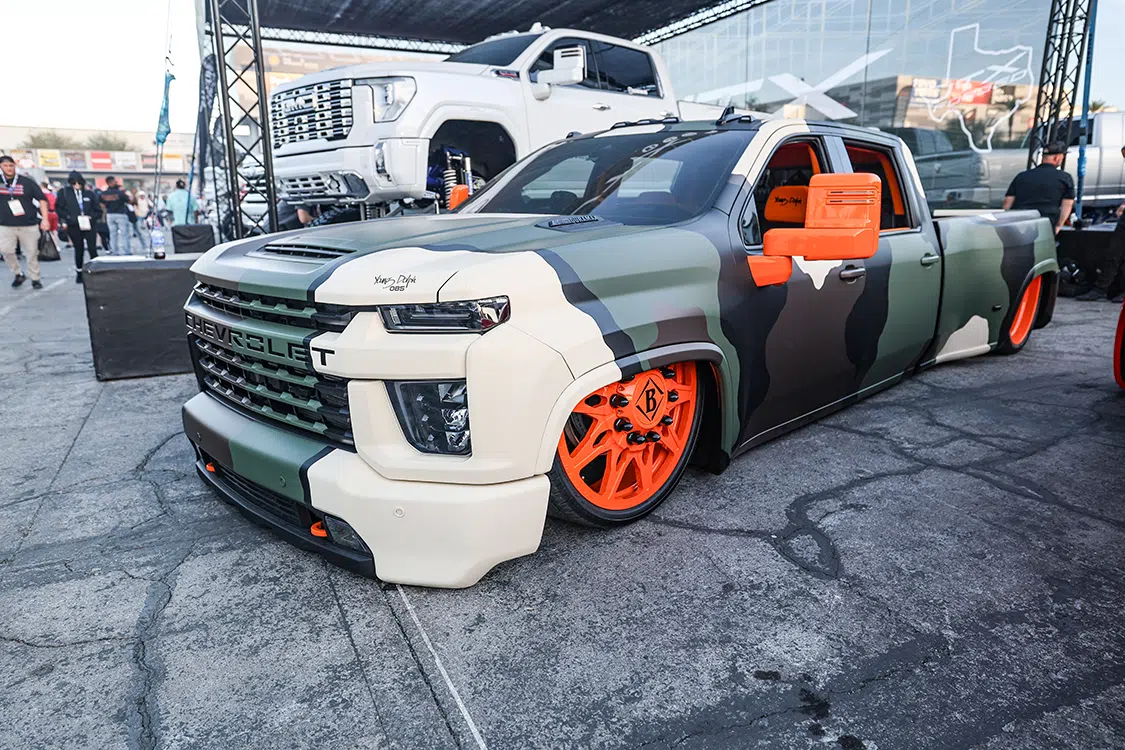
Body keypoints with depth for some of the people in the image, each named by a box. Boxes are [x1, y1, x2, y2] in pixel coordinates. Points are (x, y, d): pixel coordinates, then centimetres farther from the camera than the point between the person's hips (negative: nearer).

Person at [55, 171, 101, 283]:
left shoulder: (89, 194, 7)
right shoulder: (64, 192, 5)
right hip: (73, 226, 0)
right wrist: (68, 217, -6)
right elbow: (58, 208, 7)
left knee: (92, 249, -9)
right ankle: (79, 273, 20)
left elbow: (98, 211, 9)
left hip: (89, 225, 0)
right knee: (79, 250, 6)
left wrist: (90, 217, -8)